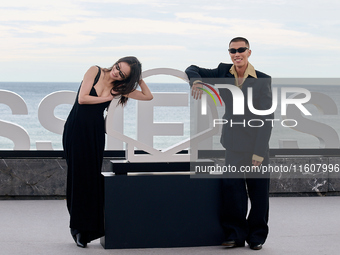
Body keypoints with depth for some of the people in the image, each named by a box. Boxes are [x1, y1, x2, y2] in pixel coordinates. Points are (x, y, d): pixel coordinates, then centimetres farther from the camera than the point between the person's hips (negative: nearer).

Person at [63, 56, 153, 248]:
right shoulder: (95, 72, -3)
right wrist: (108, 98, -6)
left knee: (94, 176, -2)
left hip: (96, 132, 3)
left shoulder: (120, 87, 6)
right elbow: (82, 99, -10)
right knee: (78, 175, -4)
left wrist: (138, 78, 3)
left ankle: (88, 229, 4)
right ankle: (79, 227, 4)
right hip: (76, 128, -3)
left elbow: (148, 96, 7)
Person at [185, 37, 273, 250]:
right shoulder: (224, 73, 4)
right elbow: (192, 70, 12)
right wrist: (197, 81, -14)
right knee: (232, 189, -4)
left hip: (256, 145, -2)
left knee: (258, 192, 3)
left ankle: (257, 236, 16)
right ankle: (235, 235, 8)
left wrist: (259, 152, -13)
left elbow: (266, 119, -8)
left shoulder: (263, 80, -6)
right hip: (232, 143, 2)